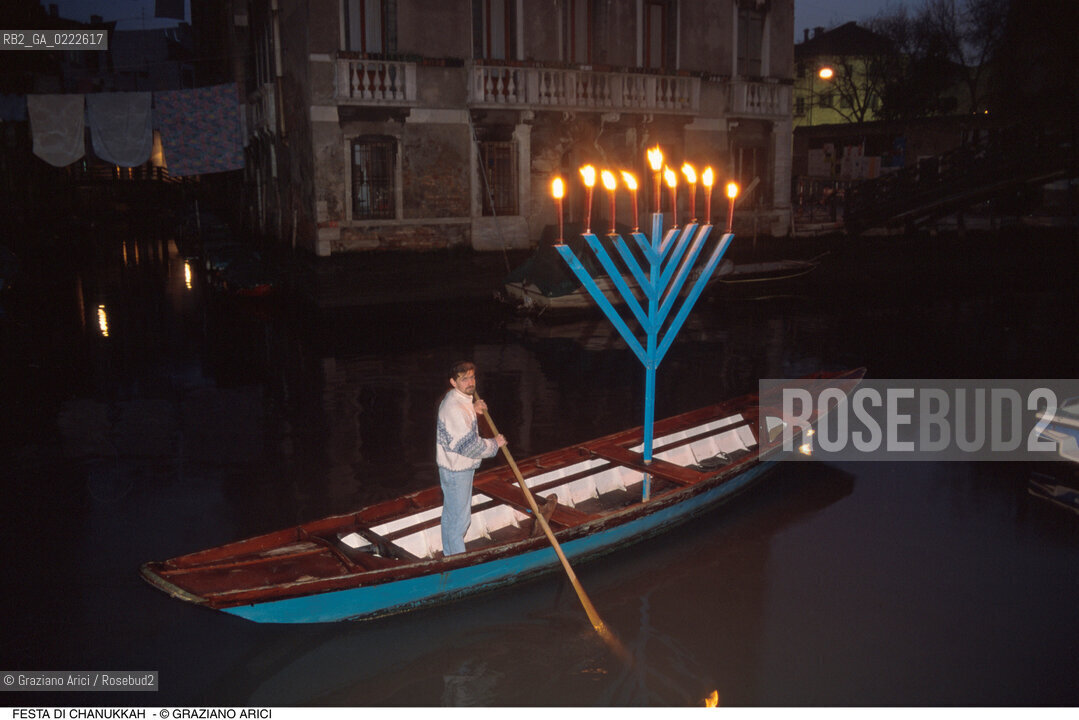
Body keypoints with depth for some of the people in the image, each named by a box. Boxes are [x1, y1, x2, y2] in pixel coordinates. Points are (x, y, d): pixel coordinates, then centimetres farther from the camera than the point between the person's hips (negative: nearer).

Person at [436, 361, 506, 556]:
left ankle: (449, 555, 38)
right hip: (456, 470, -10)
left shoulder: (461, 399, 3)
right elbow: (469, 446, -28)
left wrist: (474, 410, 5)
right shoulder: (454, 407, -29)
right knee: (459, 518, 2)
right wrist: (495, 443, -14)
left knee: (450, 514, 23)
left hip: (460, 466, 10)